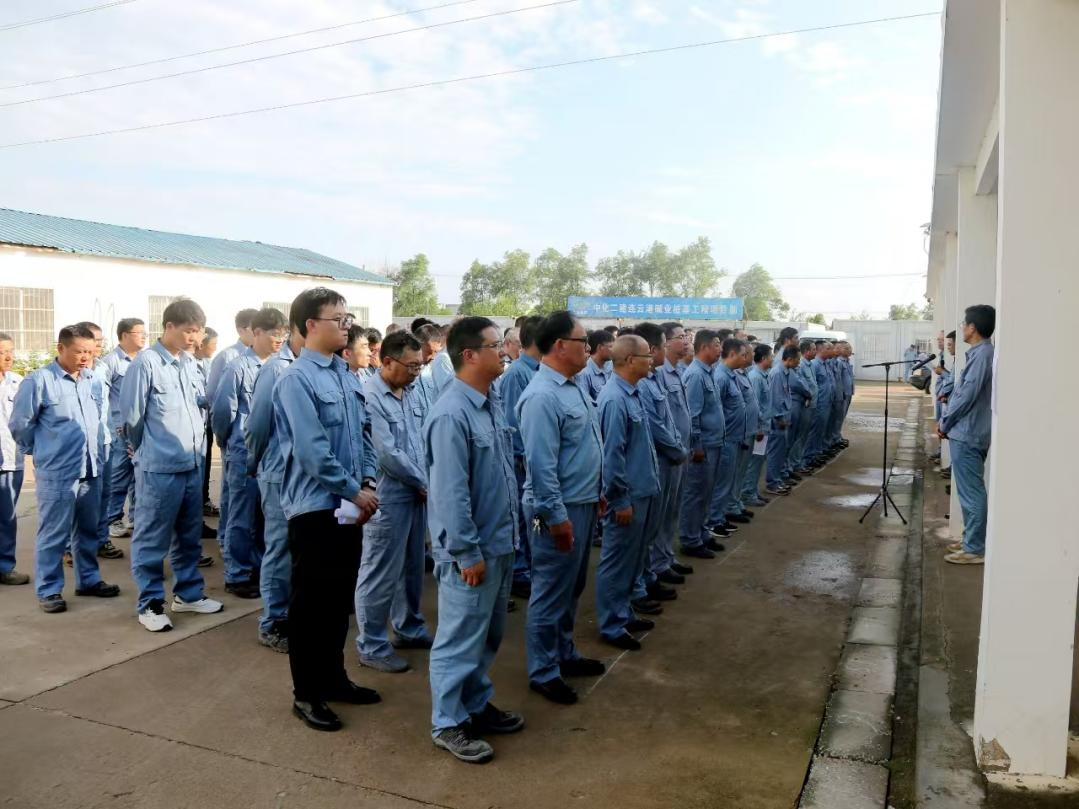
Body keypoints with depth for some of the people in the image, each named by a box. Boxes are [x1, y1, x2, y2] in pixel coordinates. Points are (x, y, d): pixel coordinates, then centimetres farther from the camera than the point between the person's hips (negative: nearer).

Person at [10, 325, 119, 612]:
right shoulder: (39, 380, -10)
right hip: (56, 473, -5)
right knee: (53, 534, 2)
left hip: (92, 470, 6)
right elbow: (20, 425, -3)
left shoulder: (94, 381, 7)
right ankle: (49, 590, 15)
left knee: (88, 530, 16)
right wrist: (42, 451, 7)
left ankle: (88, 580, 29)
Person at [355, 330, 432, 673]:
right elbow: (387, 453, -19)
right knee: (381, 572, 2)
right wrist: (425, 483, -10)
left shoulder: (410, 393, 7)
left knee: (412, 566, 20)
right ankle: (372, 645, 15)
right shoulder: (369, 397, -17)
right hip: (388, 496, -8)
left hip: (417, 494, 8)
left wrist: (428, 482, 0)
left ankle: (409, 628, 36)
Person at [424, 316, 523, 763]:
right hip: (473, 550, -9)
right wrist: (468, 552, -19)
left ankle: (476, 705, 39)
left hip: (500, 542, 9)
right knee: (460, 639, 7)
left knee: (489, 634, 22)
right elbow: (450, 492, -23)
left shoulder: (491, 402, 6)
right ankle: (448, 723, 24)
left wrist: (505, 536, 16)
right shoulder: (452, 414, -23)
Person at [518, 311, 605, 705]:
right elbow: (541, 464, -24)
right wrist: (556, 516, -22)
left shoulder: (573, 388, 9)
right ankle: (543, 672, 19)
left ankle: (564, 654, 37)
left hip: (584, 503, 10)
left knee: (572, 588, 21)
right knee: (552, 592, 4)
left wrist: (597, 495, 19)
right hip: (560, 509, -10)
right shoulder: (543, 396, -22)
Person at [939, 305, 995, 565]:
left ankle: (975, 549, 2)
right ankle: (971, 540, 25)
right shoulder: (979, 353, 13)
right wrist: (946, 420, 14)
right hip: (968, 431, 10)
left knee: (971, 492, -4)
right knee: (971, 491, 16)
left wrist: (945, 423, -8)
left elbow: (967, 396, -20)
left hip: (967, 433, -10)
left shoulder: (982, 354, -18)